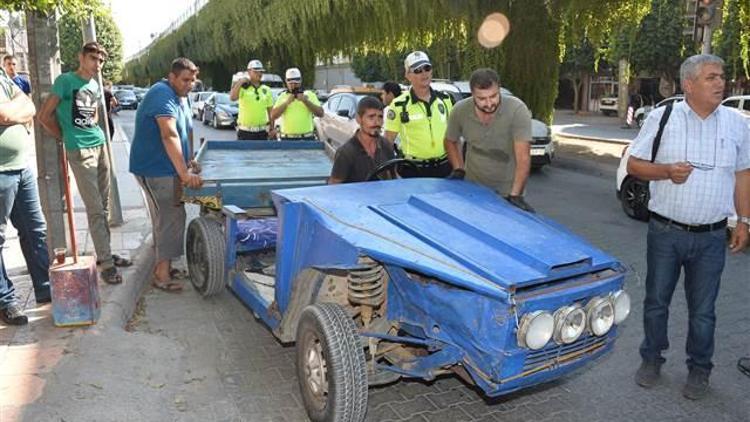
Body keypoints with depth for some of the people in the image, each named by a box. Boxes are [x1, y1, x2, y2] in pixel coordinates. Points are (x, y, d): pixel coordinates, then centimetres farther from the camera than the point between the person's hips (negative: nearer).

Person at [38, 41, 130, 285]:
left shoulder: (95, 86, 14)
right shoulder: (66, 80, -7)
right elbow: (44, 116, -7)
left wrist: (91, 129, 13)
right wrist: (66, 137, 4)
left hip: (100, 146, 7)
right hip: (80, 151, -7)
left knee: (104, 206, 10)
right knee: (95, 209, -7)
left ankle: (104, 253, 20)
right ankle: (106, 263, -3)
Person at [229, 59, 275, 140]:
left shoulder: (266, 90, 8)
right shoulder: (242, 88, -4)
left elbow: (270, 111, 11)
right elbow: (232, 98, -25)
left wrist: (272, 128, 4)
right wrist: (240, 82, -21)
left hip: (262, 132, 4)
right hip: (245, 132, -4)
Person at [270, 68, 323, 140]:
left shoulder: (310, 95, 8)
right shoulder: (282, 96, 11)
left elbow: (320, 113, -2)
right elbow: (273, 116, 1)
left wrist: (306, 101, -11)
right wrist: (286, 102, -7)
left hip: (306, 138, -1)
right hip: (287, 139, 1)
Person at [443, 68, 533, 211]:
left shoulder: (517, 109, -23)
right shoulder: (460, 111, -13)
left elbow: (523, 157, -27)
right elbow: (450, 141, 7)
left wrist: (515, 195, -34)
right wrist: (459, 169, -4)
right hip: (473, 186, 3)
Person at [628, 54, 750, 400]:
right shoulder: (662, 118, -4)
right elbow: (634, 165, -2)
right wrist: (667, 171, -20)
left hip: (711, 237, 1)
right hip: (665, 232, -1)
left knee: (702, 310, 11)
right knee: (656, 301, 13)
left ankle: (699, 369, 30)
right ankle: (651, 359, 32)